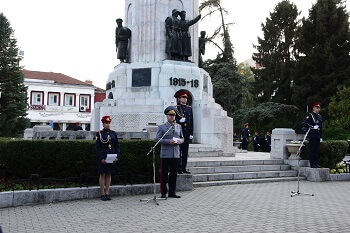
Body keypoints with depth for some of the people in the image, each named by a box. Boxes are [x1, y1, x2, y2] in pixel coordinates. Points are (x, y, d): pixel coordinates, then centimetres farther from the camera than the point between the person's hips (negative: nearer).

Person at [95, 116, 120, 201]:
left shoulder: (114, 133, 10)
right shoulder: (99, 133, -2)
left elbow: (117, 146, 10)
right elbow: (97, 147, -6)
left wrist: (117, 156, -2)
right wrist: (101, 159, -13)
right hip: (102, 157, -4)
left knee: (109, 174, 7)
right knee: (102, 174, 0)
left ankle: (107, 193, 13)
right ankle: (102, 194, 5)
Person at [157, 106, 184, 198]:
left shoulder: (179, 127, 14)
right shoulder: (162, 127, 1)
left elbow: (182, 138, 19)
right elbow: (158, 139, -6)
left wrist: (180, 141, -5)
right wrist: (169, 141, -18)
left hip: (175, 154, 4)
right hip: (165, 154, -4)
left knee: (174, 174, 8)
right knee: (164, 174, 1)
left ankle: (172, 192, 17)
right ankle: (163, 193, 10)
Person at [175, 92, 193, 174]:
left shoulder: (189, 108, 15)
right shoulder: (176, 107, 1)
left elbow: (191, 122, 13)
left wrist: (191, 133, 8)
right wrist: (179, 120, -20)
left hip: (187, 133, 5)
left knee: (185, 152, 7)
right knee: (179, 151, -4)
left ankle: (184, 168, 13)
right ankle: (179, 168, 1)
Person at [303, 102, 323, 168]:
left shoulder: (320, 116, 19)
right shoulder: (310, 115, -3)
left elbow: (321, 128, 21)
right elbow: (304, 124, -13)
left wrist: (321, 137, 17)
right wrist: (313, 127, -20)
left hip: (317, 136, 7)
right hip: (312, 136, -7)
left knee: (317, 150, 9)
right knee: (312, 150, -4)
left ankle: (316, 163, 14)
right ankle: (312, 164, -1)